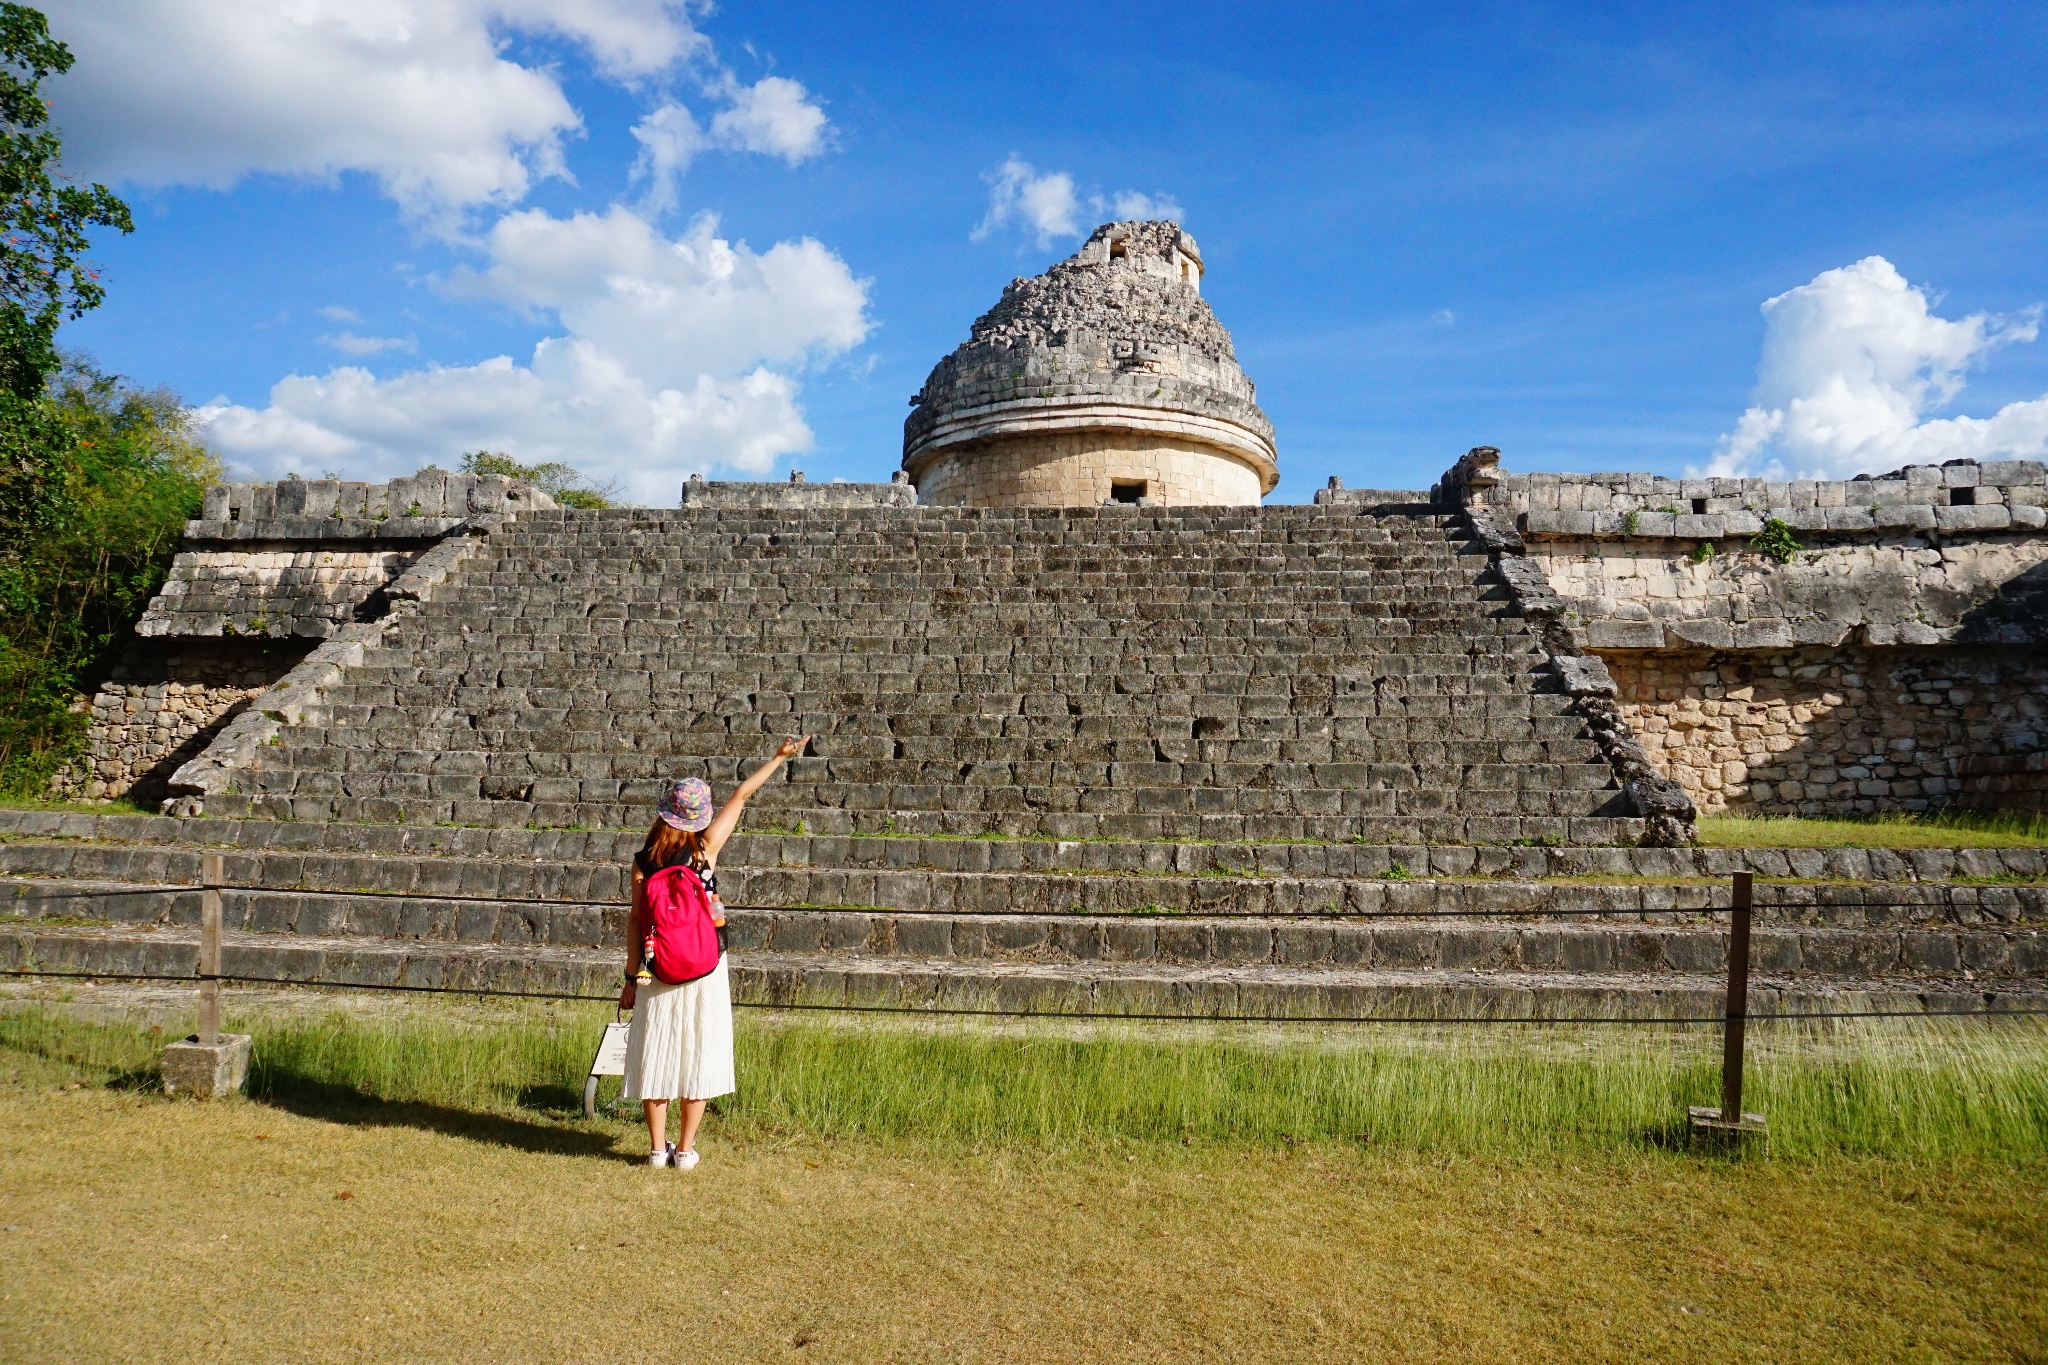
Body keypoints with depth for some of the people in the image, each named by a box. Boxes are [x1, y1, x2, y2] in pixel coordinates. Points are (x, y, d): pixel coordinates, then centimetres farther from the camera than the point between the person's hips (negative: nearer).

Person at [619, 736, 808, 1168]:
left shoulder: (643, 862, -7)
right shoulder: (706, 847, -8)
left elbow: (636, 922, -5)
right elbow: (741, 796, 1)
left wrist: (631, 978, 2)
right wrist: (779, 757, 9)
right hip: (705, 970, -1)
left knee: (655, 1056, 12)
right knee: (698, 1056, 9)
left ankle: (657, 1148, 19)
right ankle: (686, 1149, 14)